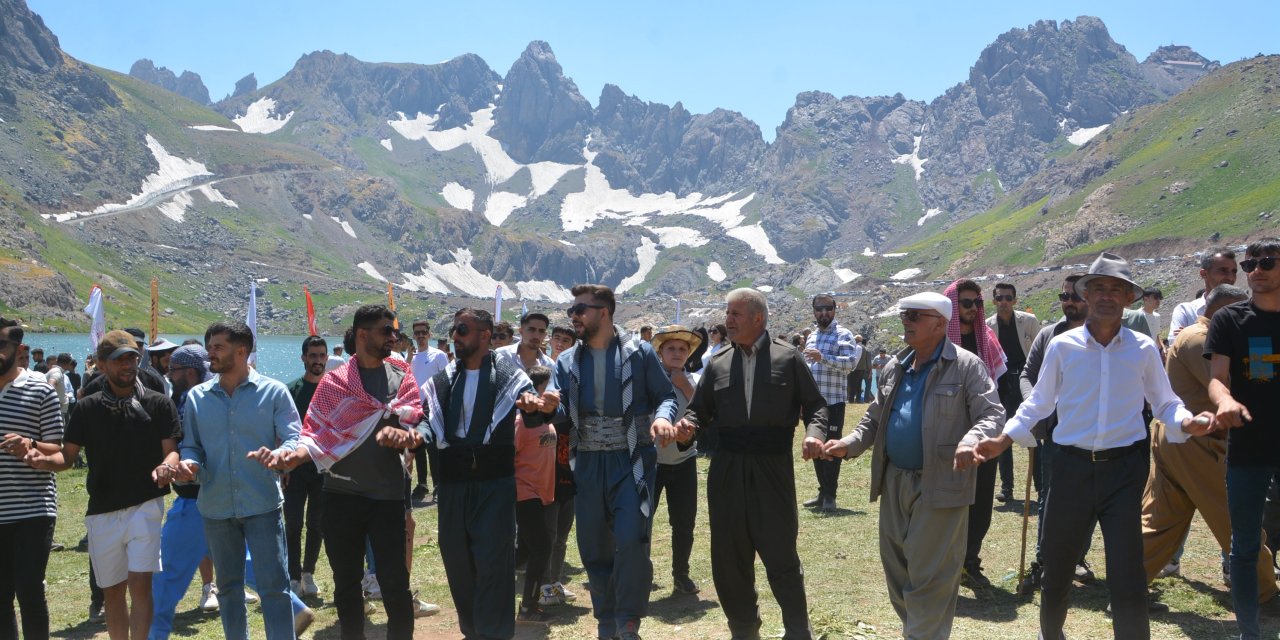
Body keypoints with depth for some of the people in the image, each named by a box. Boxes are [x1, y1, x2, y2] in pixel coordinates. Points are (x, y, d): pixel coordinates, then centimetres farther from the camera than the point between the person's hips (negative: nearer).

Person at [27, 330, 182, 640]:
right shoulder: (88, 408, 4)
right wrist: (43, 460, -18)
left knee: (140, 584, -12)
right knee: (112, 590, 13)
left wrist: (167, 466, -29)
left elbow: (171, 451, -6)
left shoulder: (158, 404, -1)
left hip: (145, 506, -3)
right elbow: (67, 456, 5)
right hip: (102, 510, 3)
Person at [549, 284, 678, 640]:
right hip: (588, 464, 4)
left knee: (631, 541, -15)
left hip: (631, 461, -4)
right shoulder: (567, 361, 9)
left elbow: (666, 395, 1)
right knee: (593, 549, 10)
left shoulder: (639, 353, -1)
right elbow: (560, 416, 2)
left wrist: (662, 417, -21)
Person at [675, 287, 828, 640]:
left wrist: (814, 432, -16)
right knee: (729, 555, 10)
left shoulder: (788, 358, 1)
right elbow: (700, 409, 12)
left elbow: (815, 404, 3)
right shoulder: (718, 363, 8)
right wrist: (688, 424, -10)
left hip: (773, 468, -3)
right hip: (727, 469, 4)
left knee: (781, 552, 0)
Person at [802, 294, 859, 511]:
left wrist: (823, 358, -31)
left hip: (833, 402, -7)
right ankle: (822, 492, 19)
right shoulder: (811, 337, 17)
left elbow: (851, 363, -21)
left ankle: (830, 495, 4)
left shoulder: (843, 335, -6)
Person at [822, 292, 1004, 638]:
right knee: (895, 565, 16)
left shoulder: (967, 366, -8)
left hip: (938, 484, -7)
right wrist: (849, 444, 1)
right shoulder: (895, 367, 11)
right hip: (894, 480, 7)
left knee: (929, 574, -2)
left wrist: (970, 441, -35)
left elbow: (992, 415, -14)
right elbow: (876, 417, 18)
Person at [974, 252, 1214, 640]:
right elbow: (1038, 403, 8)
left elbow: (1164, 403, 8)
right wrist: (1005, 438, -3)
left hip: (1124, 468, -1)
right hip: (1072, 466, 1)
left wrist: (1186, 422, -14)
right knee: (1056, 564, 13)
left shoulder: (1143, 349, 1)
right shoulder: (1062, 346, 0)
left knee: (1127, 575, -3)